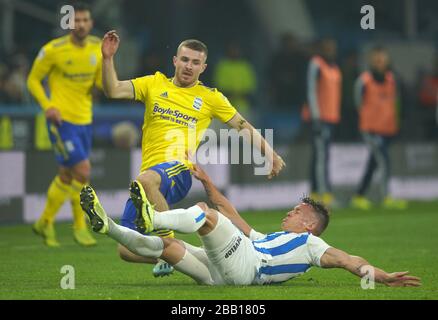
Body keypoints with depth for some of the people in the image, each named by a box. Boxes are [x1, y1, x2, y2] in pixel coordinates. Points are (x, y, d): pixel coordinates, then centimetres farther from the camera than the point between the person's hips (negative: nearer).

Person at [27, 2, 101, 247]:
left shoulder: (98, 47, 2)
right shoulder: (53, 50, -12)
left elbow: (102, 82, 10)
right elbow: (33, 80, -2)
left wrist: (107, 73, -14)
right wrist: (47, 106, -17)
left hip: (84, 120, 6)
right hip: (61, 119, -6)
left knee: (66, 176, 14)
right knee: (83, 172, -13)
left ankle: (45, 222, 31)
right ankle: (80, 227, 4)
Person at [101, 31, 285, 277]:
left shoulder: (211, 98, 12)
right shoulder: (155, 84, 15)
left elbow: (245, 127, 16)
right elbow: (113, 91, 5)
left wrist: (270, 153, 4)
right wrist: (108, 58, -8)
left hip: (178, 170, -4)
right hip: (150, 170, 4)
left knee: (146, 180, -41)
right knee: (127, 251, -6)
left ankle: (169, 243, -26)